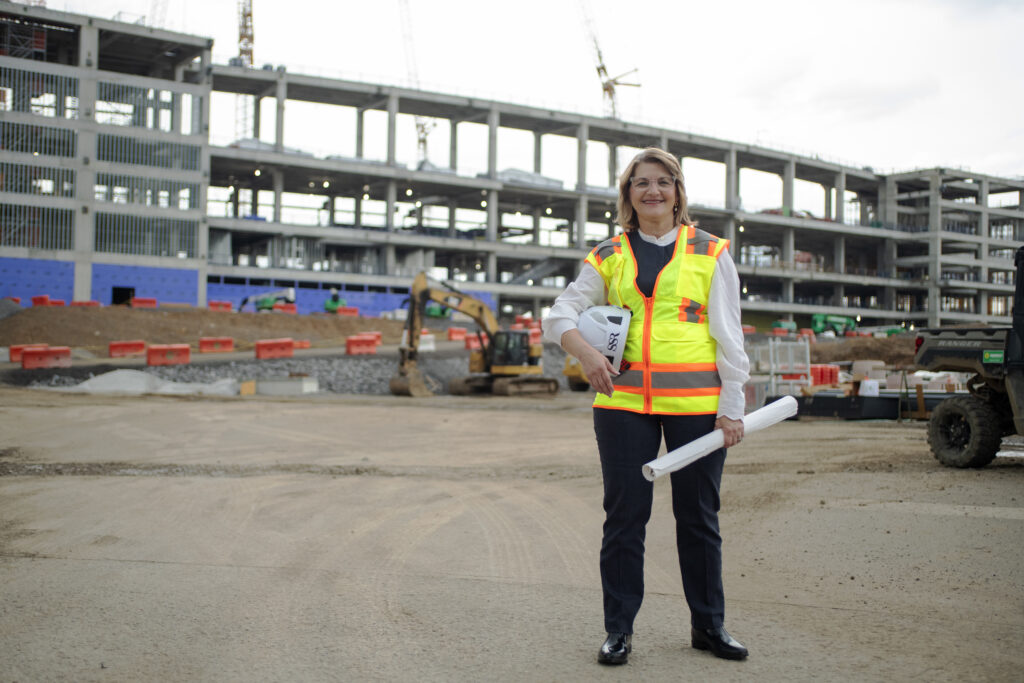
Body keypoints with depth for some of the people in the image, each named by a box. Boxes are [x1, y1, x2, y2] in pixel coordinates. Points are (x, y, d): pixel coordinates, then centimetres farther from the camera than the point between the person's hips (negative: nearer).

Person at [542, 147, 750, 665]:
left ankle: (708, 624, 23)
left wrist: (732, 407, -1)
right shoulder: (609, 257, 10)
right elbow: (560, 314, 7)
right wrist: (585, 351, -14)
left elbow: (728, 335, 5)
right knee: (624, 515, 3)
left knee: (698, 515, 7)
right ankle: (619, 629, 15)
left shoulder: (710, 253, 7)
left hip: (695, 402, 0)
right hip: (623, 401, 1)